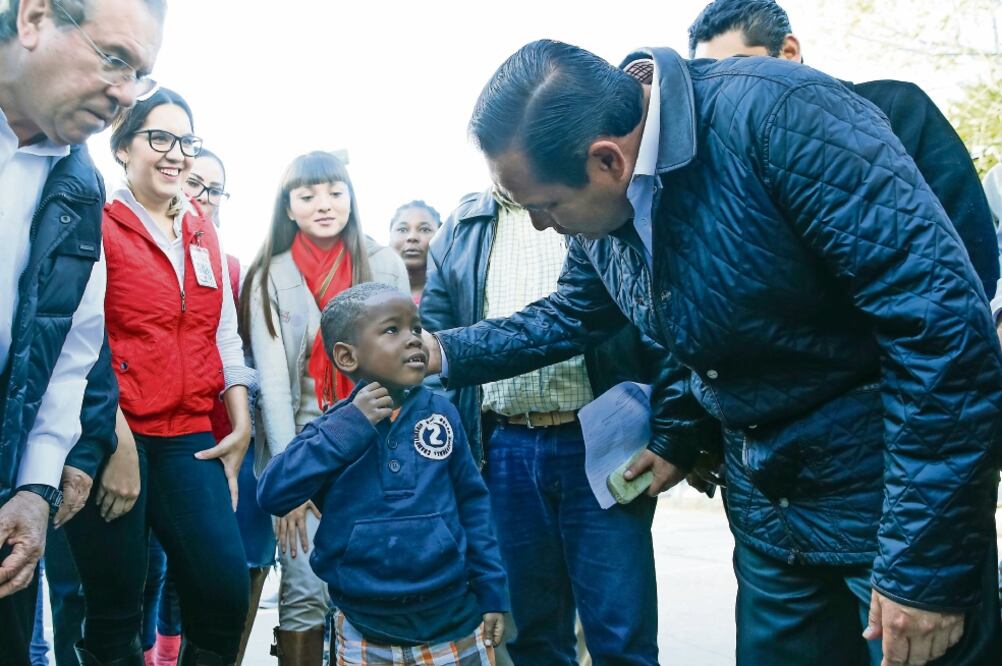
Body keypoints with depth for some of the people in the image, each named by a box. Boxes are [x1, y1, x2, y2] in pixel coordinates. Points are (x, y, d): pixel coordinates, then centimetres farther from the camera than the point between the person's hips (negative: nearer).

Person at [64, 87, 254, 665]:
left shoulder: (206, 237, 16)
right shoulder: (98, 227, -2)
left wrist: (241, 423, 7)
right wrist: (116, 442, -15)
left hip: (188, 439, 5)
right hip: (115, 437, -5)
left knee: (227, 595, -5)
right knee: (117, 611, 3)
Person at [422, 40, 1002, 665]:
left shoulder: (777, 114, -27)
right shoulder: (599, 203, -3)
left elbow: (941, 320, -28)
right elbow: (572, 315, 19)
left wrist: (925, 565, -25)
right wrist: (444, 353, 6)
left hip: (894, 485, -7)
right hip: (764, 497, 7)